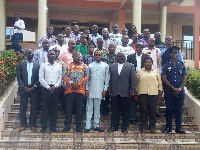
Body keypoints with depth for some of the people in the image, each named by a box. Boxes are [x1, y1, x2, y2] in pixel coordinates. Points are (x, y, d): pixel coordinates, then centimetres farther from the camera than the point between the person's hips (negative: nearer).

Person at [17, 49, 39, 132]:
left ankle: (32, 124, 15)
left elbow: (39, 78, 3)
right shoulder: (21, 65, 4)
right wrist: (24, 87, -10)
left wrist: (34, 86, -11)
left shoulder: (37, 65, 5)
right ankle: (23, 124, 13)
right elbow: (18, 77, 0)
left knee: (34, 107, 4)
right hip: (23, 89, 0)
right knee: (22, 107, 3)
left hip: (34, 89, 0)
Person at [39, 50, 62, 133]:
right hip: (45, 89, -2)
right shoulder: (43, 66, 5)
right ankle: (43, 127, 6)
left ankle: (53, 126, 11)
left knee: (54, 108, 5)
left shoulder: (59, 66, 11)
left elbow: (60, 78, 6)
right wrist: (48, 87, -9)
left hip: (56, 88, 2)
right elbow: (41, 79, -1)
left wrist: (55, 86, -8)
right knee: (45, 107, 0)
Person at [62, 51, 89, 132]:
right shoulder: (68, 66, 11)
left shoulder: (84, 67, 10)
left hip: (81, 90, 0)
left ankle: (78, 126, 11)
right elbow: (64, 76, 0)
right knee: (68, 108, 1)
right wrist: (71, 83, -14)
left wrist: (79, 84, -12)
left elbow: (87, 76, 0)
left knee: (80, 109, 3)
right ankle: (67, 126, 8)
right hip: (70, 90, 0)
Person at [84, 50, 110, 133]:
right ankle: (87, 126, 2)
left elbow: (107, 79, 5)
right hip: (90, 90, 0)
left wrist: (105, 90, -1)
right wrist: (87, 89, -1)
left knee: (97, 108, 6)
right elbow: (87, 78, 6)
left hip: (99, 91, 0)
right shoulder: (90, 66, 7)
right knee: (89, 108, 0)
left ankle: (96, 125, 11)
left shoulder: (105, 66, 6)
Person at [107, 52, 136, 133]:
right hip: (114, 93, 2)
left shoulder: (130, 66, 4)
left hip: (125, 93, -2)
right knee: (115, 111, 8)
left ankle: (124, 127, 14)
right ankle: (114, 126, 19)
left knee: (125, 111, 5)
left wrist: (132, 91, -8)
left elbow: (133, 80, -1)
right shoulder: (112, 66, 11)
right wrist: (110, 90, 2)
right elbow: (110, 79, 9)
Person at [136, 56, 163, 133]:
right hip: (142, 93, 0)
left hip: (153, 93, 0)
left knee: (153, 110, 2)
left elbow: (160, 83, 8)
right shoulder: (139, 72, 9)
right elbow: (136, 83, 9)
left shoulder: (156, 72, 9)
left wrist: (160, 94, 2)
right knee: (143, 110, 2)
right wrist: (136, 94, 4)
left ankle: (152, 127, 11)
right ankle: (143, 127, 10)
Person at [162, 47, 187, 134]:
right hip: (169, 91, -1)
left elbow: (185, 78, 4)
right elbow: (164, 78, -4)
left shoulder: (182, 65, 8)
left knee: (179, 110, 5)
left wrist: (180, 88, -10)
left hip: (180, 91, 2)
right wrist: (173, 88, -10)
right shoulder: (166, 66, 2)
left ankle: (178, 128, 11)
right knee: (169, 109, 4)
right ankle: (168, 127, 13)